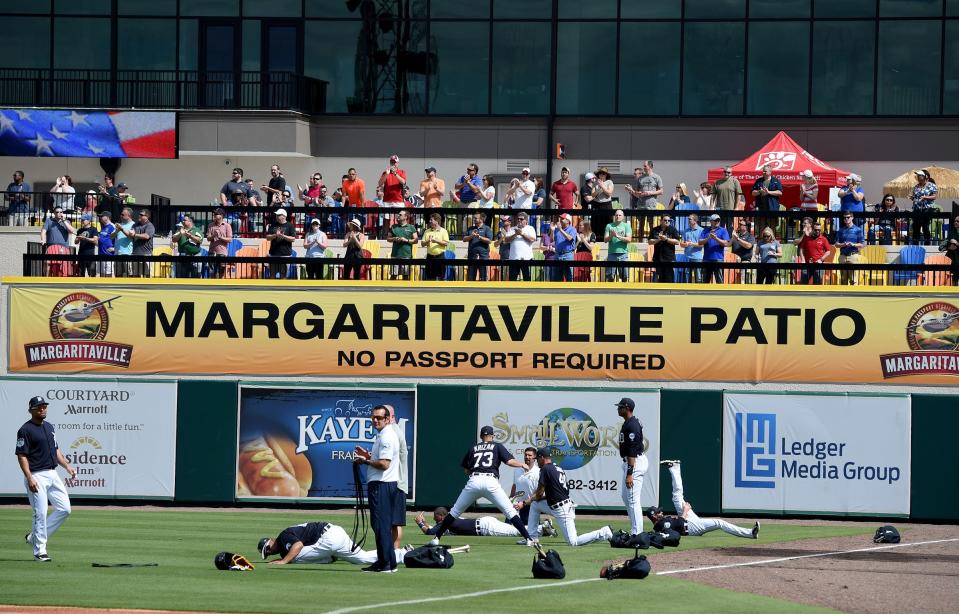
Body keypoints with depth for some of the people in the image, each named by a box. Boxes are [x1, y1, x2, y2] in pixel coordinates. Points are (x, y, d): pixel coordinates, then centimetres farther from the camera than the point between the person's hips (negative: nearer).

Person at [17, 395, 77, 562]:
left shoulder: (49, 427, 15)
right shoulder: (25, 430, -9)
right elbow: (22, 456, -13)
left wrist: (67, 466, 10)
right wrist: (29, 478, -22)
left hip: (52, 475, 8)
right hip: (37, 476, -8)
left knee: (64, 509, 4)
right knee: (40, 513, -8)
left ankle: (35, 537, 16)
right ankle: (39, 551, 0)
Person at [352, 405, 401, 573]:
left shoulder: (386, 437, -15)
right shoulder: (381, 436, 18)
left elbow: (384, 464, -23)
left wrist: (365, 461, -11)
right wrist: (368, 456, 13)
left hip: (381, 485, -11)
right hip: (384, 484, 11)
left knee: (381, 524, -10)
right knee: (383, 524, 14)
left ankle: (386, 564, -11)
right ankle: (384, 562, 18)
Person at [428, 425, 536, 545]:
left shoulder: (473, 448, 22)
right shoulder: (497, 447, 15)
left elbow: (466, 470, 25)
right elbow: (510, 461, 3)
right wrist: (522, 465, 20)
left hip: (473, 481, 2)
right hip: (491, 481, -2)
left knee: (455, 511, 14)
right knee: (510, 512, 1)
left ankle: (437, 538, 11)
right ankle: (528, 538, -7)